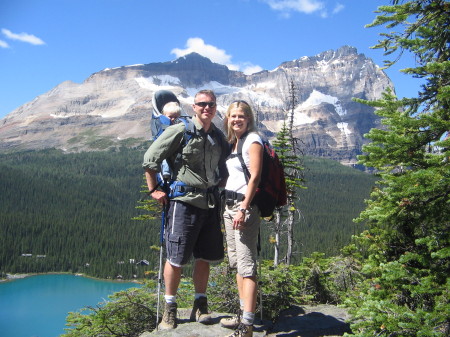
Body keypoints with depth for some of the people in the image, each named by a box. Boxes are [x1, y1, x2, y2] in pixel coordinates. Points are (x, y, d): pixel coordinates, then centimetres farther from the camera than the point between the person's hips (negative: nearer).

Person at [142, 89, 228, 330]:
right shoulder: (180, 131, -7)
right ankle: (170, 308, 15)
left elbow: (223, 166, 27)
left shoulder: (219, 137, 11)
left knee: (205, 256, 10)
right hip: (184, 200, -5)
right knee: (176, 258, -1)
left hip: (210, 202, 6)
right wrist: (154, 190, -5)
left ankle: (200, 306, 24)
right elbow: (150, 159, -5)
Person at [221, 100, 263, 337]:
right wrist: (228, 207, 13)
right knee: (236, 263, 13)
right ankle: (243, 315, 23)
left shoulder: (253, 140, -6)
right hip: (229, 205, 9)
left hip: (245, 205, -9)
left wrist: (243, 209, -20)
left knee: (246, 264, -11)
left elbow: (255, 177, -15)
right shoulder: (231, 143, 18)